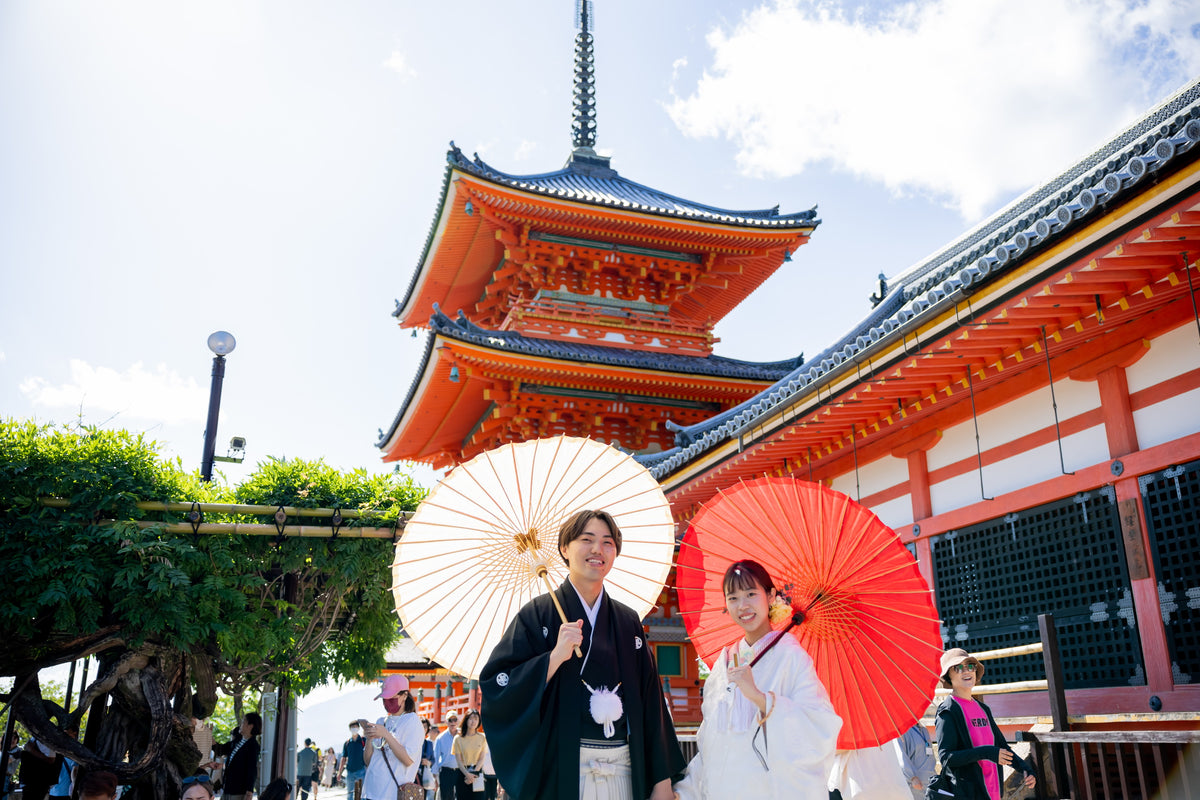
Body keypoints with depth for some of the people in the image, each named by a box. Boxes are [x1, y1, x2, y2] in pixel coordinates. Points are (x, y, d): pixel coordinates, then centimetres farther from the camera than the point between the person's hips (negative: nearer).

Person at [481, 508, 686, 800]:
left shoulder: (628, 621, 8)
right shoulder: (538, 614, -4)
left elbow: (651, 703, 6)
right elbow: (496, 689, -11)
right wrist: (555, 656, -21)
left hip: (624, 772, 4)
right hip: (559, 773, -3)